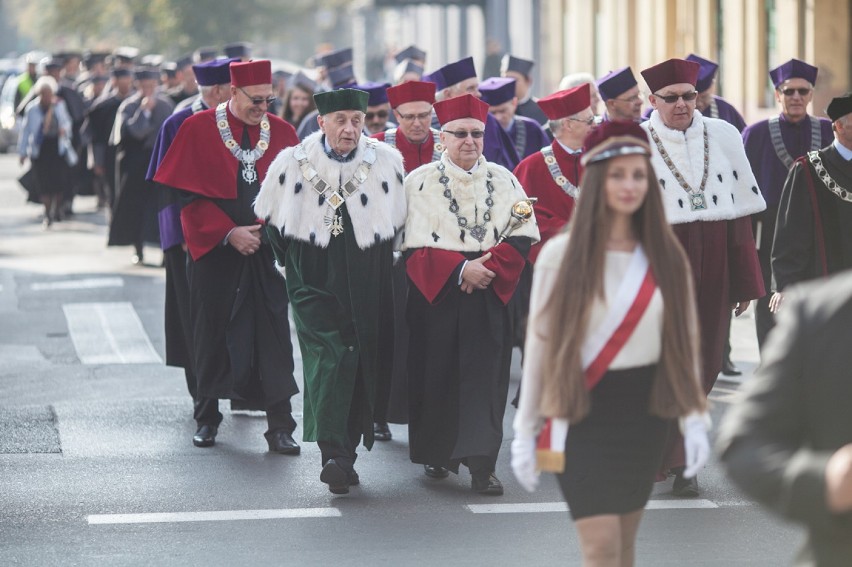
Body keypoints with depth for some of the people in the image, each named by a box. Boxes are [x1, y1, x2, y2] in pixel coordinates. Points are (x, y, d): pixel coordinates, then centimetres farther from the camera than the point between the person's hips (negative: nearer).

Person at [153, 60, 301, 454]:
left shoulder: (282, 133, 5)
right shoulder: (198, 130, -3)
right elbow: (189, 195, -5)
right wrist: (229, 233, -15)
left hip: (268, 250, 1)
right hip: (214, 249, -1)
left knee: (273, 336, -3)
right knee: (213, 334, 7)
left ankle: (280, 427, -1)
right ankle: (207, 419, 21)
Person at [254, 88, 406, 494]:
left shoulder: (386, 162, -2)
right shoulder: (293, 164, -4)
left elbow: (400, 219, 13)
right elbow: (271, 219, 11)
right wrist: (293, 263, 12)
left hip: (367, 289, 2)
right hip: (315, 285, -2)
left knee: (363, 362, 5)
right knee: (329, 358, -16)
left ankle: (346, 450, 18)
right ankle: (334, 455, -22)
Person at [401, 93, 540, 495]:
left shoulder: (502, 179, 8)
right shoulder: (420, 182, 0)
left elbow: (524, 235, 3)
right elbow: (414, 246, -6)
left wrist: (490, 265, -13)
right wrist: (459, 269, -17)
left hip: (489, 293, 1)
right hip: (435, 292, -1)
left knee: (485, 377, -5)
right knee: (437, 375, 5)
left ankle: (481, 464, -6)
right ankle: (436, 453, 22)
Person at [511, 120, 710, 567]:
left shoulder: (667, 256, 3)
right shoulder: (561, 255, -5)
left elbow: (685, 341, 7)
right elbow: (540, 344, -2)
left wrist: (694, 420, 0)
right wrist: (525, 431, -1)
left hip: (645, 411, 4)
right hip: (583, 413, -3)